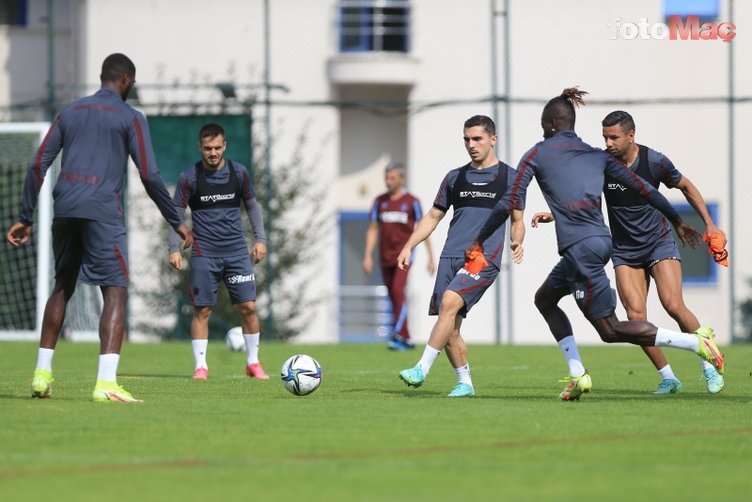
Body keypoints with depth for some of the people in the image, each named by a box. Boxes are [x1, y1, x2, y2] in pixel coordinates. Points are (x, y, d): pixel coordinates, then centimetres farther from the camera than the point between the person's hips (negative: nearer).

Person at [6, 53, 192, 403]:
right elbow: (149, 176, -3)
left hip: (65, 212, 5)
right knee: (116, 292, -6)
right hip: (103, 213, -5)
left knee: (62, 288, 21)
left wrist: (25, 218, 15)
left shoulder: (69, 113, 17)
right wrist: (176, 222, 5)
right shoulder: (130, 118, 3)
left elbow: (38, 166, 12)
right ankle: (106, 383, -21)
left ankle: (42, 375, 20)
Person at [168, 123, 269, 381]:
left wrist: (260, 239, 7)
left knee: (248, 306, -3)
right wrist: (174, 248, -9)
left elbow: (252, 206, 15)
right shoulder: (189, 177, -3)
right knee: (202, 311, -2)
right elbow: (176, 213, 1)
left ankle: (253, 363, 9)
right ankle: (200, 366, 5)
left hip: (237, 251, 2)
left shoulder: (239, 173, 3)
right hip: (204, 253, -2)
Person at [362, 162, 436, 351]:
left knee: (398, 291, -21)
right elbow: (373, 229, 13)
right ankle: (406, 339, 15)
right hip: (386, 256, 4)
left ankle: (397, 335, -25)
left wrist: (431, 258, 1)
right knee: (394, 299, 7)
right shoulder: (380, 201, 10)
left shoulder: (412, 202, 0)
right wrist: (368, 256, 5)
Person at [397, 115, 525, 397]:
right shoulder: (455, 178, 17)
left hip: (484, 258, -5)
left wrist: (517, 242, -10)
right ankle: (465, 384, 12)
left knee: (450, 302, -26)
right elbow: (433, 217, 21)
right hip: (451, 256, 5)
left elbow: (517, 221, 11)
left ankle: (422, 370, -27)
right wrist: (408, 246, 10)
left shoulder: (509, 177, 8)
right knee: (450, 326, -2)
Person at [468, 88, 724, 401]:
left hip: (579, 246, -7)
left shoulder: (537, 155, 2)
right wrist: (677, 221, 21)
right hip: (601, 241, 7)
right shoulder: (597, 155, 16)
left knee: (610, 330, -2)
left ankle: (696, 342, -14)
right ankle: (577, 374, 14)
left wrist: (480, 239, 9)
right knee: (544, 298, 25)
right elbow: (644, 189, 13)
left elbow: (511, 204, -1)